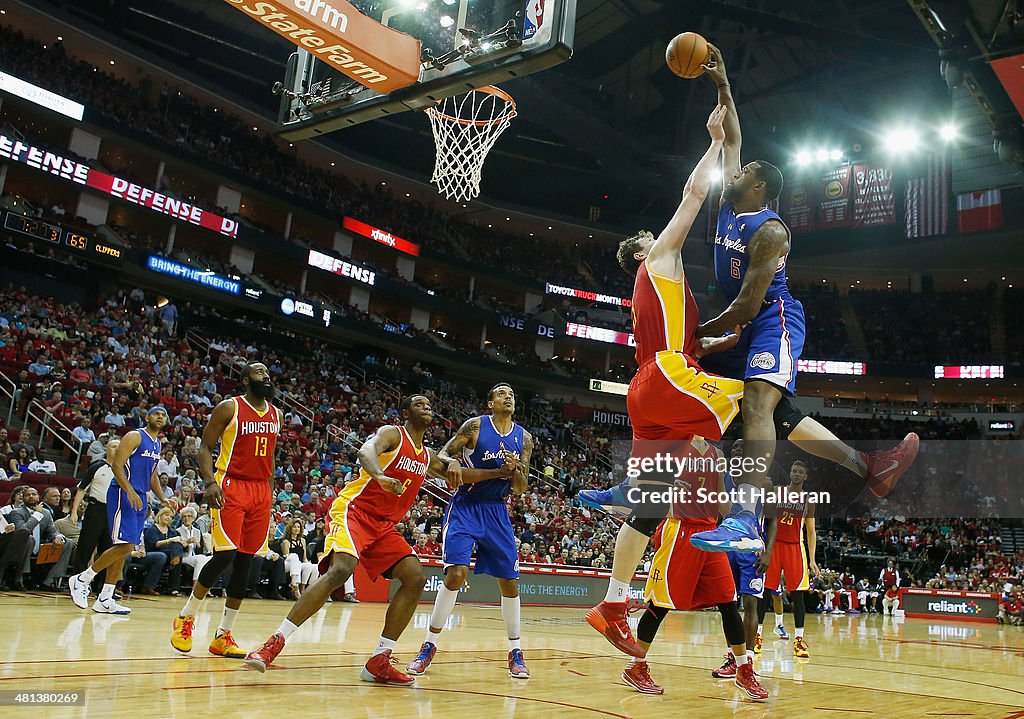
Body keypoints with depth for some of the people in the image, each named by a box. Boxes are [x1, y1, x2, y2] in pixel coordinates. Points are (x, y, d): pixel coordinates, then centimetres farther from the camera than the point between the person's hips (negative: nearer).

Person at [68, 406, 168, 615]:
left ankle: (105, 600, 10)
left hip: (140, 498, 8)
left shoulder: (157, 443, 18)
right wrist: (130, 492, -26)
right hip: (123, 495, -8)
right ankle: (82, 579, 0)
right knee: (125, 546, -15)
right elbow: (117, 465, -16)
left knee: (125, 548, 6)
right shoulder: (134, 437, -7)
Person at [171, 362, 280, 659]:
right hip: (230, 487, -5)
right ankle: (186, 617, 8)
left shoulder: (276, 414, 13)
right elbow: (205, 447, -3)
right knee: (226, 554, -14)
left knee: (245, 561, 3)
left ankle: (223, 635, 10)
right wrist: (210, 482, -19)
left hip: (261, 490, 6)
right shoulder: (229, 408, -3)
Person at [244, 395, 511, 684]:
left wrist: (499, 472, 25)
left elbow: (455, 474, 29)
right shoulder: (392, 434, -5)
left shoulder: (427, 457, 17)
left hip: (384, 525, 8)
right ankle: (275, 642, -24)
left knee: (415, 578, -5)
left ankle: (378, 662, -1)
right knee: (341, 569, -30)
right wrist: (380, 476, -47)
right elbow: (366, 451, -26)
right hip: (354, 510, -8)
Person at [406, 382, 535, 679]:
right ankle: (429, 646, -1)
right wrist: (452, 462, -26)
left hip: (497, 512, 4)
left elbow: (521, 489, 6)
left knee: (510, 582, 3)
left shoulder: (524, 438, 4)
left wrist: (514, 470, -16)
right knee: (456, 573, -16)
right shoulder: (475, 425, -5)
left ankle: (515, 652, 18)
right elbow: (442, 455, -3)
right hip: (465, 507, -4)